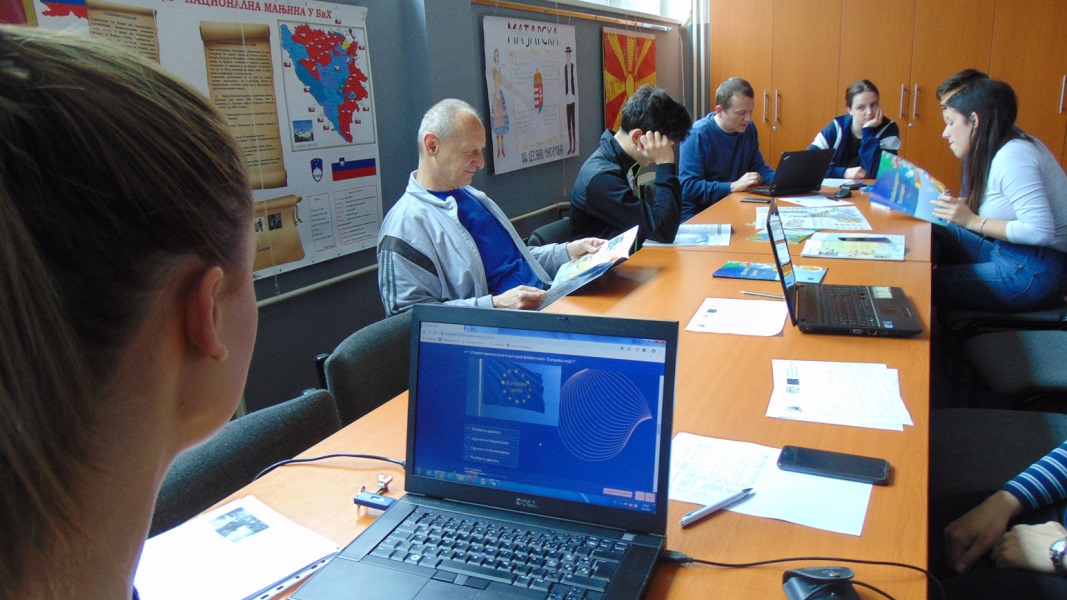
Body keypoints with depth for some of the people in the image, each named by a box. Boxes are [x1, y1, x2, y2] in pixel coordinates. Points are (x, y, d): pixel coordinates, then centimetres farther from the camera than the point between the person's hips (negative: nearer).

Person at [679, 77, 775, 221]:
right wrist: (733, 186, -28)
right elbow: (688, 187, -24)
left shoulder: (748, 129, 6)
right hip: (696, 214, -7)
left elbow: (758, 168, 15)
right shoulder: (697, 135, -17)